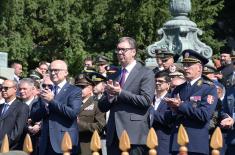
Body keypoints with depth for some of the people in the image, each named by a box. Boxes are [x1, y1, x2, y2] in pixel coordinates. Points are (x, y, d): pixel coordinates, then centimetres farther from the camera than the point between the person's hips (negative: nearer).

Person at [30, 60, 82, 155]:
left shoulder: (75, 91, 0)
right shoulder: (46, 91, 16)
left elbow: (73, 113, -16)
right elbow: (34, 117, 10)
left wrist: (52, 101, -15)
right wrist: (45, 106, -10)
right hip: (46, 144, 5)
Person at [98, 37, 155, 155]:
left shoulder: (146, 74, 1)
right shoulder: (114, 76, 19)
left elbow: (146, 100, -12)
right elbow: (102, 107, 16)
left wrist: (120, 92, -14)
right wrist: (110, 95, -6)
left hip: (134, 135, -5)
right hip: (114, 136, 5)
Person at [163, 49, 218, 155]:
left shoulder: (209, 88, 0)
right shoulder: (178, 89, 17)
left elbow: (205, 115, -15)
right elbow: (168, 118, 16)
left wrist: (181, 106, -12)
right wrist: (174, 111, -7)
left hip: (197, 145, -5)